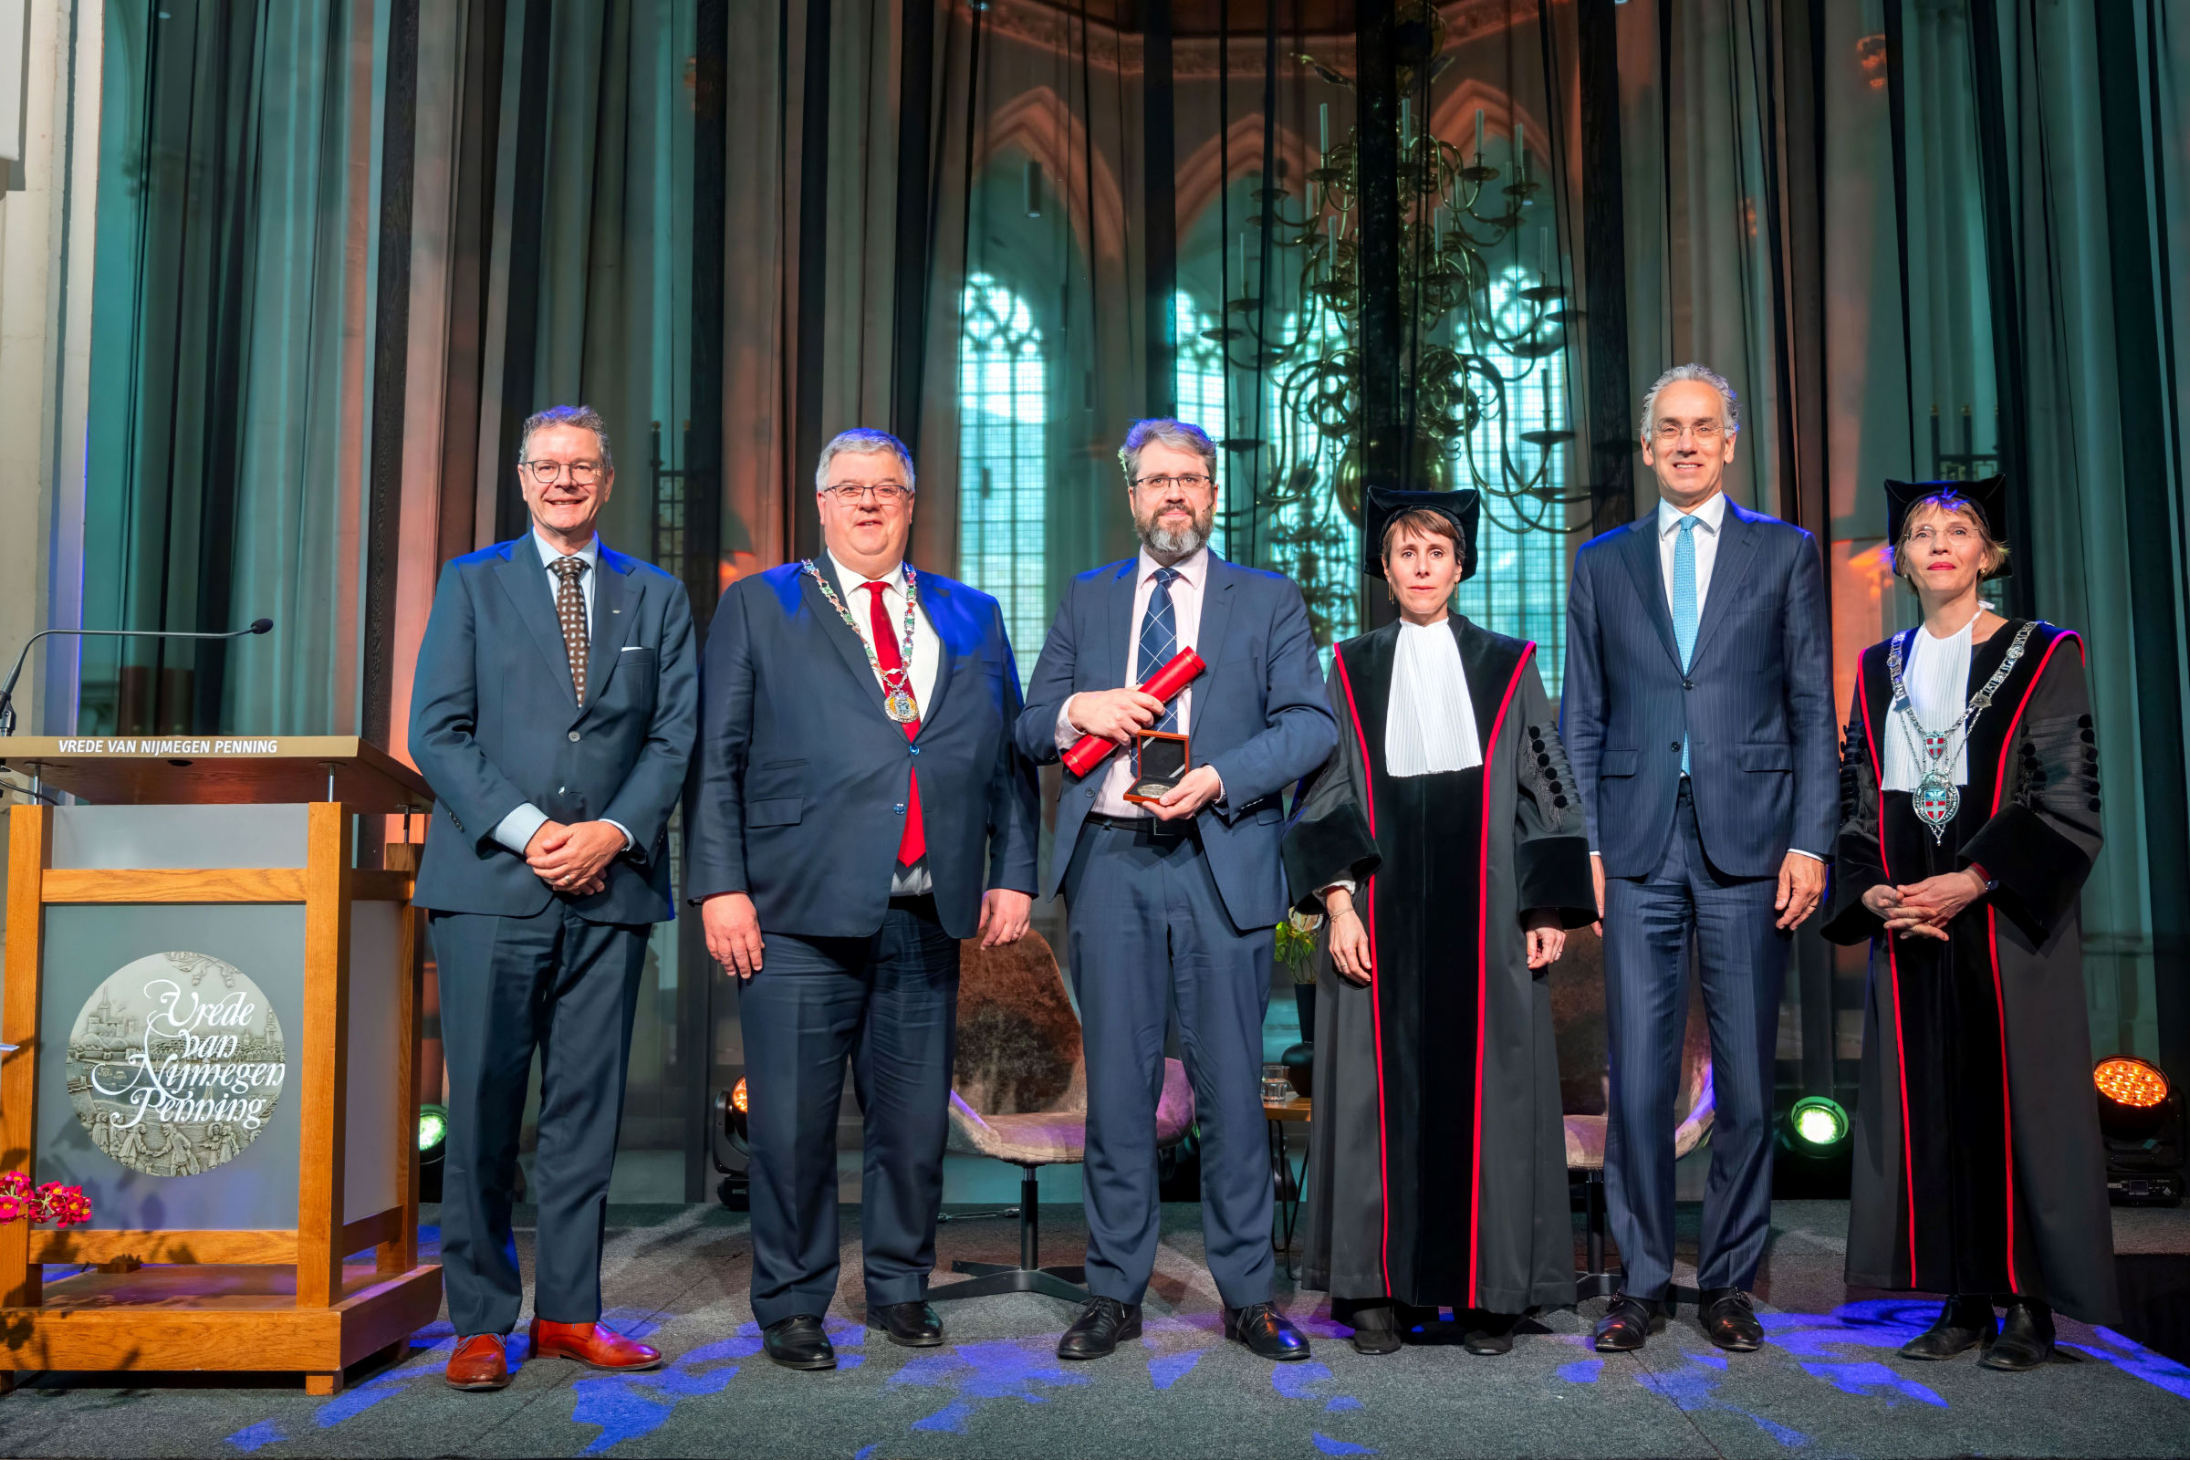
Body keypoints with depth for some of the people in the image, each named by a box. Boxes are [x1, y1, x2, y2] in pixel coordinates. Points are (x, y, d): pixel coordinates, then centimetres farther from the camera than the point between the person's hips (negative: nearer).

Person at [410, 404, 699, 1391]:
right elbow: (436, 729, 2)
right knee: (483, 1106, 0)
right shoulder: (471, 584, 10)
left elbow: (676, 735, 6)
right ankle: (481, 1321, 10)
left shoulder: (656, 597, 14)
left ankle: (569, 1313, 15)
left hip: (612, 883, 2)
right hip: (492, 881, -1)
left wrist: (613, 831, -10)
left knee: (587, 1107, 5)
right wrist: (523, 829, -11)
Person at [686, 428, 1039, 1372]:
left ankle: (899, 1288, 28)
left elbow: (1009, 757, 15)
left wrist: (1013, 873, 6)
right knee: (793, 1122, 2)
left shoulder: (971, 618, 17)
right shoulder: (759, 606, 9)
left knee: (916, 1118, 9)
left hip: (929, 917, 3)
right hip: (800, 913, -2)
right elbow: (716, 758, 3)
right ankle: (791, 1305, 19)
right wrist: (721, 884, -6)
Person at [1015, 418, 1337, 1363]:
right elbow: (1030, 729, 14)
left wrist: (1217, 778, -16)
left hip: (1221, 863, -1)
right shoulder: (1086, 601, 16)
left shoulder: (1269, 601, 10)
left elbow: (1310, 724, -1)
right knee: (1116, 1085, 5)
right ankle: (1115, 1294, 17)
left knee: (1231, 1083, 3)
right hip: (1110, 863, 2)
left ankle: (1247, 1295, 15)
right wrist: (1077, 709, -8)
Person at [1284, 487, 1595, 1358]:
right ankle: (1380, 1285, 10)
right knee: (1382, 1089, 1)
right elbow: (1323, 792, 5)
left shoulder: (1507, 666, 9)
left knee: (1487, 1087, 1)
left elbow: (1545, 789, 7)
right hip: (1382, 914, 0)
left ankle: (1490, 1287, 12)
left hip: (1486, 916, 0)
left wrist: (1549, 909, -2)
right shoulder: (1350, 671, 9)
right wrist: (1338, 903, -7)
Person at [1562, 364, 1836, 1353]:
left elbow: (1813, 710, 6)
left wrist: (1808, 842, -4)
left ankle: (1729, 1282, 17)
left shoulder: (1786, 554, 9)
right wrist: (1587, 843, 2)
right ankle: (1641, 1281, 13)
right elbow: (1582, 717, 11)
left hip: (1748, 844, -1)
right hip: (1638, 846, 1)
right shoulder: (1603, 561, 13)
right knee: (1636, 1077, 1)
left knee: (1746, 1079, 4)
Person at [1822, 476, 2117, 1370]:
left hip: (2007, 921, -3)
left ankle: (2030, 1303, 8)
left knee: (2017, 1094, -2)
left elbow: (2069, 800, -6)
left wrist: (1972, 881, -17)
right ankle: (1962, 1298, 12)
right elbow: (1854, 802, 11)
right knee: (1930, 1102, 3)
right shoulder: (1878, 672, 13)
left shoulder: (2041, 657, 1)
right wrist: (1872, 894, -6)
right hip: (1907, 928, 4)